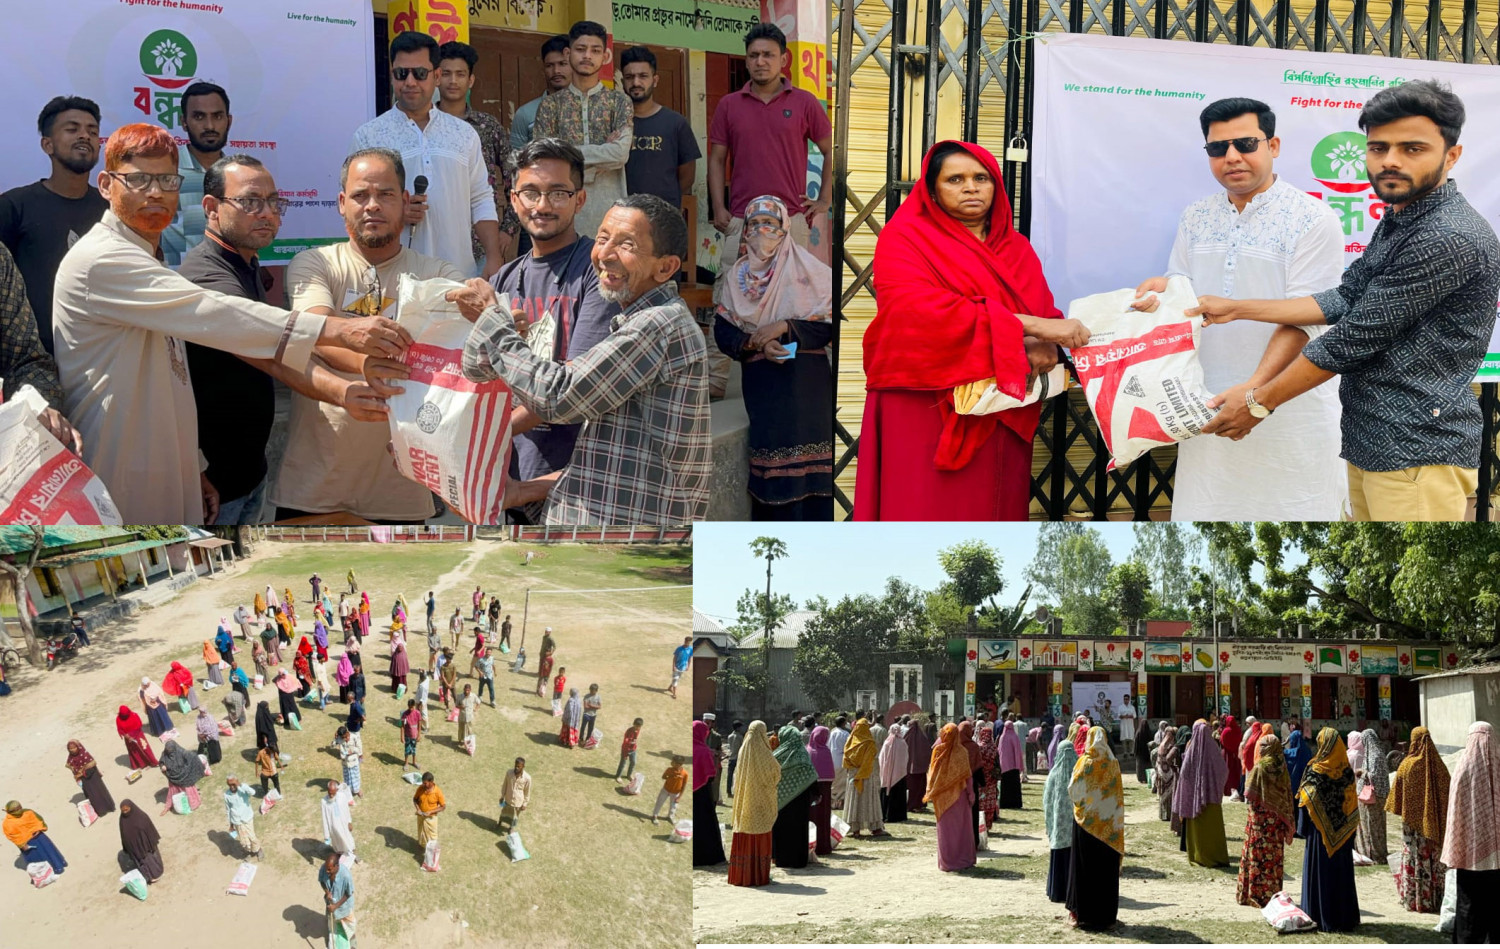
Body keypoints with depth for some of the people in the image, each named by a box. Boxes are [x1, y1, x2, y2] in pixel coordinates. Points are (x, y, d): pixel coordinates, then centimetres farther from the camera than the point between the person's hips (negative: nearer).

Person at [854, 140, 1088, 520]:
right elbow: (919, 309, -19)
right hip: (927, 413, -5)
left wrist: (1044, 343, -18)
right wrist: (1029, 326, -23)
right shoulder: (905, 238, -2)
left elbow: (1045, 313, 9)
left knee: (998, 509, 4)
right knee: (929, 509, -6)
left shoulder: (1016, 248, 17)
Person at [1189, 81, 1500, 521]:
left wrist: (1258, 403, -9)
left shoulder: (1451, 238, -18)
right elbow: (1345, 300, 13)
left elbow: (1354, 338, -17)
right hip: (1369, 443, 9)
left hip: (1417, 454, -9)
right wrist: (1235, 309, 8)